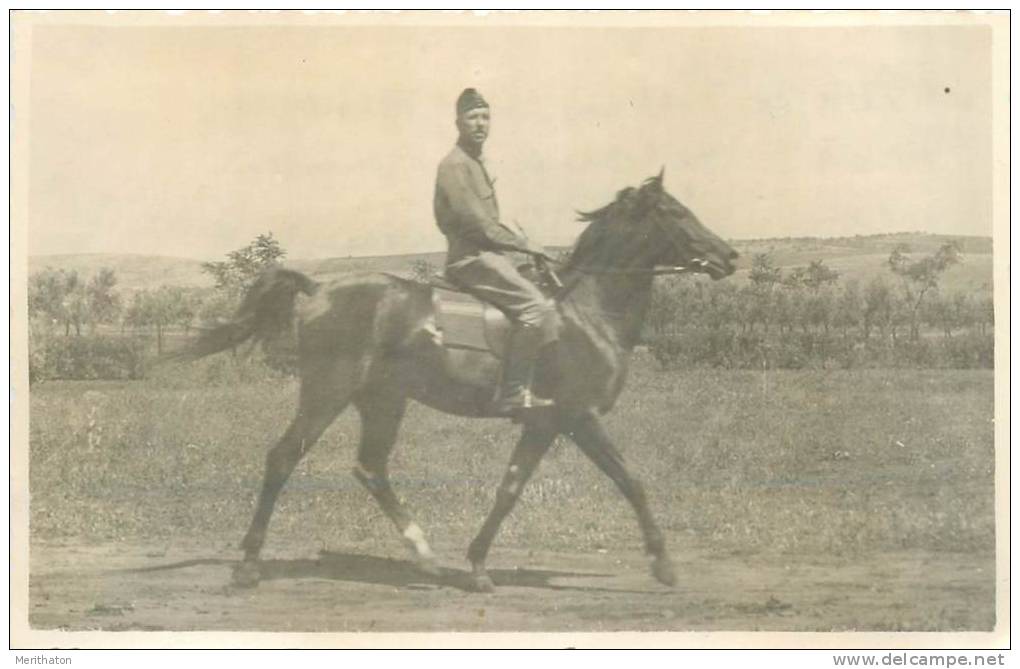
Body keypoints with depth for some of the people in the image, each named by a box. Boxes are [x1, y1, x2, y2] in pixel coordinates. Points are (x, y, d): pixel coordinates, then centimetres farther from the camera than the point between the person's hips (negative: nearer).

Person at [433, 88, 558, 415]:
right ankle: (512, 394, -24)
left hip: (487, 254, 10)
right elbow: (476, 222, -19)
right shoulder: (455, 165, -11)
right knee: (536, 307, -24)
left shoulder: (476, 163, 20)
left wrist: (520, 244, 14)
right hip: (472, 258, -10)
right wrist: (523, 244, -13)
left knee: (546, 304, 12)